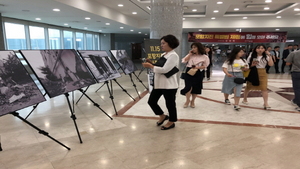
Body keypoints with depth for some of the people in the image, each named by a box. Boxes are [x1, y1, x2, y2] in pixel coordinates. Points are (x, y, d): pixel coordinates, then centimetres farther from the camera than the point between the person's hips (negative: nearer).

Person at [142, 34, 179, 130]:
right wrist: (151, 64, -1)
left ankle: (171, 122, 29)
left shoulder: (173, 56, -15)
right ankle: (162, 116, 33)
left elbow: (164, 70, -23)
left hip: (169, 85, -9)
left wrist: (151, 66, -17)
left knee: (170, 104, 7)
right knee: (151, 101, 11)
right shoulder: (163, 54, 15)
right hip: (159, 84, 9)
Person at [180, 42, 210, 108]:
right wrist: (190, 54, -6)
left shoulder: (204, 57, -1)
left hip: (198, 73, 0)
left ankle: (192, 101, 26)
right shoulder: (190, 55, 6)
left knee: (196, 88, 7)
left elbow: (205, 66, -1)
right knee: (188, 87, -11)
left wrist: (197, 67, -17)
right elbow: (184, 61, -4)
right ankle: (187, 101, 9)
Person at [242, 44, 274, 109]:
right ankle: (244, 99, 32)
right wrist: (252, 65, -20)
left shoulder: (266, 57, 1)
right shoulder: (251, 56, -2)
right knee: (248, 87, 12)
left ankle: (265, 103, -1)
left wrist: (269, 55, -13)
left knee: (264, 88, -7)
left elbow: (271, 64, -10)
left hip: (262, 73, 1)